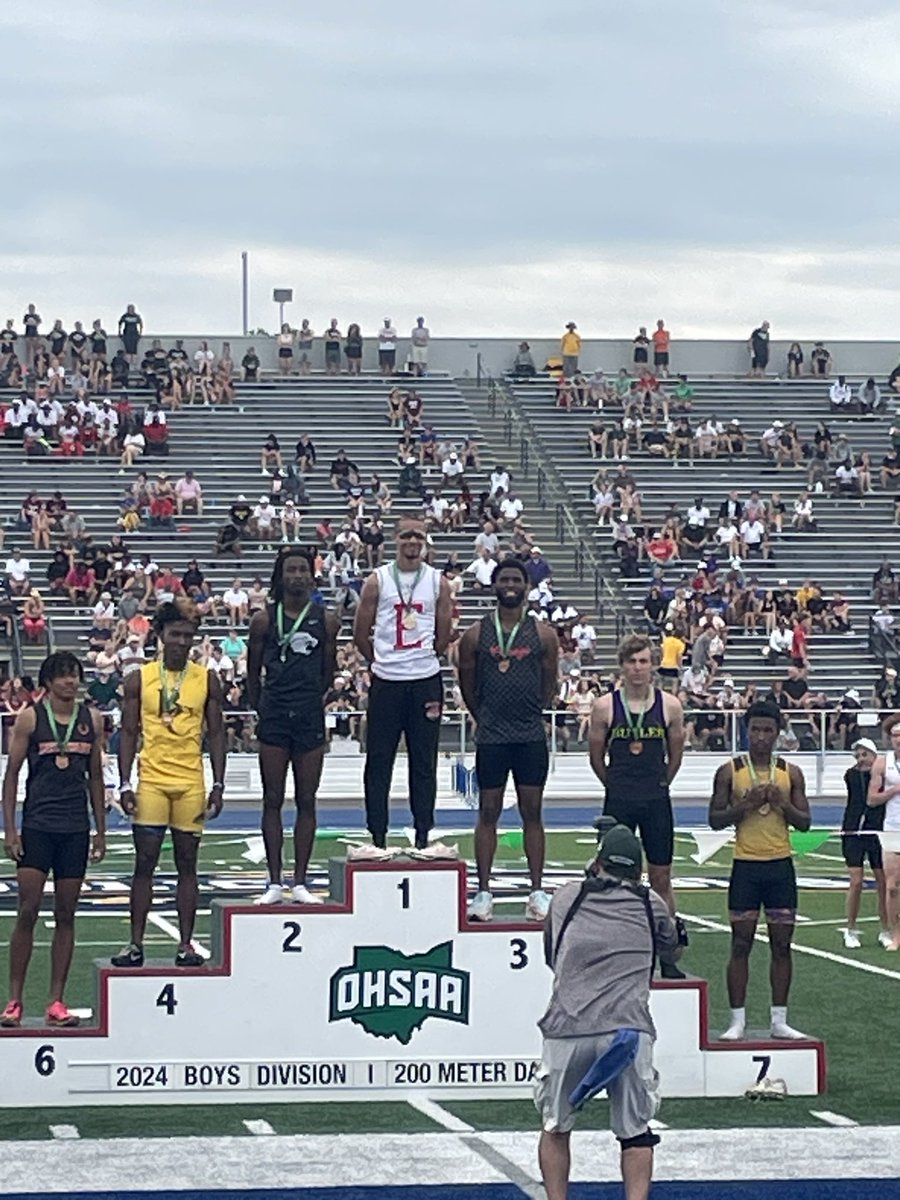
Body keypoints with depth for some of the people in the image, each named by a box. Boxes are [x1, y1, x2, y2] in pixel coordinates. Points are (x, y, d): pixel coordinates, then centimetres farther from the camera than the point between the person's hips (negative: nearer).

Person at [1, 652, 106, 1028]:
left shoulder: (91, 720, 8)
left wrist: (101, 831, 12)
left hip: (75, 828, 3)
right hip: (37, 826, -3)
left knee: (66, 915, 5)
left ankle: (56, 1002, 9)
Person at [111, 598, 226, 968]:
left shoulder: (207, 680, 5)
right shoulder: (140, 678, 2)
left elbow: (216, 733, 7)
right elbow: (128, 733, 4)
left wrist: (218, 785, 0)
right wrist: (125, 784, -3)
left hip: (192, 783, 1)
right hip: (151, 781, -1)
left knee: (187, 864, 5)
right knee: (144, 863, 0)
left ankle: (186, 944, 9)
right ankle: (136, 944, 3)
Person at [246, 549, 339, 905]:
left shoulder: (326, 621, 4)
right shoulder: (264, 619, 1)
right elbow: (253, 672, 10)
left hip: (310, 716, 1)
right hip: (274, 717, -1)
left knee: (307, 801, 4)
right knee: (273, 801, 1)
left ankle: (300, 882, 9)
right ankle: (275, 882, 5)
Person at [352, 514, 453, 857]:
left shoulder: (437, 582, 4)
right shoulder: (378, 581, 1)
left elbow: (443, 636, 11)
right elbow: (361, 634, 6)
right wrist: (382, 661, 11)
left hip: (426, 681, 1)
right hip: (386, 683, -1)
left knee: (424, 763, 5)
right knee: (378, 763, 0)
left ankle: (423, 838, 10)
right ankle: (377, 838, 5)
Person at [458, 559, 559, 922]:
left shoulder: (543, 635, 1)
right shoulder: (476, 634, 1)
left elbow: (549, 685, 10)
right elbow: (467, 684, 10)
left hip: (531, 736, 0)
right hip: (491, 738, 0)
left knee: (532, 812, 4)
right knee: (488, 812, 3)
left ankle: (537, 892, 8)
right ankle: (483, 893, 7)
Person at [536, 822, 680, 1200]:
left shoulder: (566, 897, 16)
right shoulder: (651, 904, 14)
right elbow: (672, 953, 33)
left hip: (567, 1029, 1)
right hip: (628, 1031, 0)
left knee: (555, 1126, 16)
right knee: (635, 1131, 10)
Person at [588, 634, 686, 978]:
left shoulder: (669, 705, -2)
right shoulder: (605, 707, -4)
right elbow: (596, 758, 8)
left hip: (657, 801, 1)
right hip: (618, 803, -1)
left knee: (661, 878, 5)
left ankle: (667, 957, 11)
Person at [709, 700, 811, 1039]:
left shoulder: (790, 773, 6)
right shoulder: (730, 772, 1)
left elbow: (804, 822, 6)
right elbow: (715, 819, 0)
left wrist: (782, 803, -12)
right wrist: (746, 803, -15)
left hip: (781, 865, 2)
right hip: (746, 866, -2)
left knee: (782, 944, 3)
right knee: (741, 943, -1)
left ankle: (779, 1020, 10)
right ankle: (737, 1020, 4)